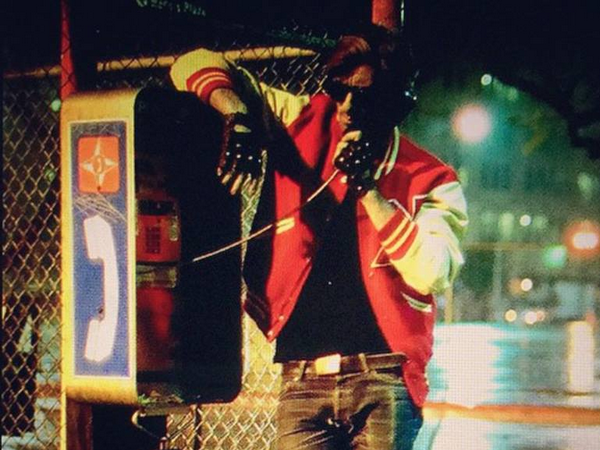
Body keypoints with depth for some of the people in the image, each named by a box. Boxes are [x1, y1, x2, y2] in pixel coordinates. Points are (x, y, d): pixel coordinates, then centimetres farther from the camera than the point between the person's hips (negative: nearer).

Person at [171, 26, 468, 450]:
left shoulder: (431, 181, 6)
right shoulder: (302, 126, 11)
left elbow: (432, 273, -10)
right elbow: (198, 65, 12)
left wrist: (368, 189, -10)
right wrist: (239, 117, -8)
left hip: (384, 382, -2)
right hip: (303, 380, 2)